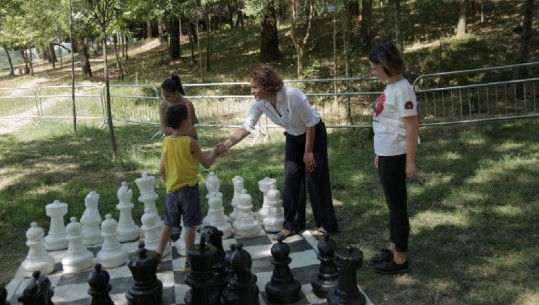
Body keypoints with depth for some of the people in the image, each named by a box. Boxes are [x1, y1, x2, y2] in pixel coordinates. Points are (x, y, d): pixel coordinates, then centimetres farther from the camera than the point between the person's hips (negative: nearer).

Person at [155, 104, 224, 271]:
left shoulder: (166, 142, 0)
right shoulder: (190, 142, -14)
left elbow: (162, 169, 4)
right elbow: (206, 164, -6)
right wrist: (215, 151, 10)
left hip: (172, 189, 5)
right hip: (189, 188, -5)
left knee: (168, 223, 17)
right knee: (189, 224, 5)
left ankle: (157, 257, 19)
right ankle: (189, 261, 12)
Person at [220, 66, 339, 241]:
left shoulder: (293, 95, -35)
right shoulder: (260, 104, -19)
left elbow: (311, 123, -25)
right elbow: (245, 128, -18)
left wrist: (308, 152, -18)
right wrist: (226, 145, -32)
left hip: (314, 133, -5)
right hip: (293, 137, 6)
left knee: (315, 179, -4)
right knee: (291, 179, 2)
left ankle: (326, 225, 10)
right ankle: (291, 225, 13)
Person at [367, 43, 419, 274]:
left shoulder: (402, 90, -17)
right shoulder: (390, 87, 10)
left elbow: (412, 127, -19)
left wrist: (410, 162, -19)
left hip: (395, 156, -9)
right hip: (386, 154, 9)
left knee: (397, 205, 1)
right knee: (392, 203, 17)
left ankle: (400, 259, 14)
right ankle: (393, 249, 31)